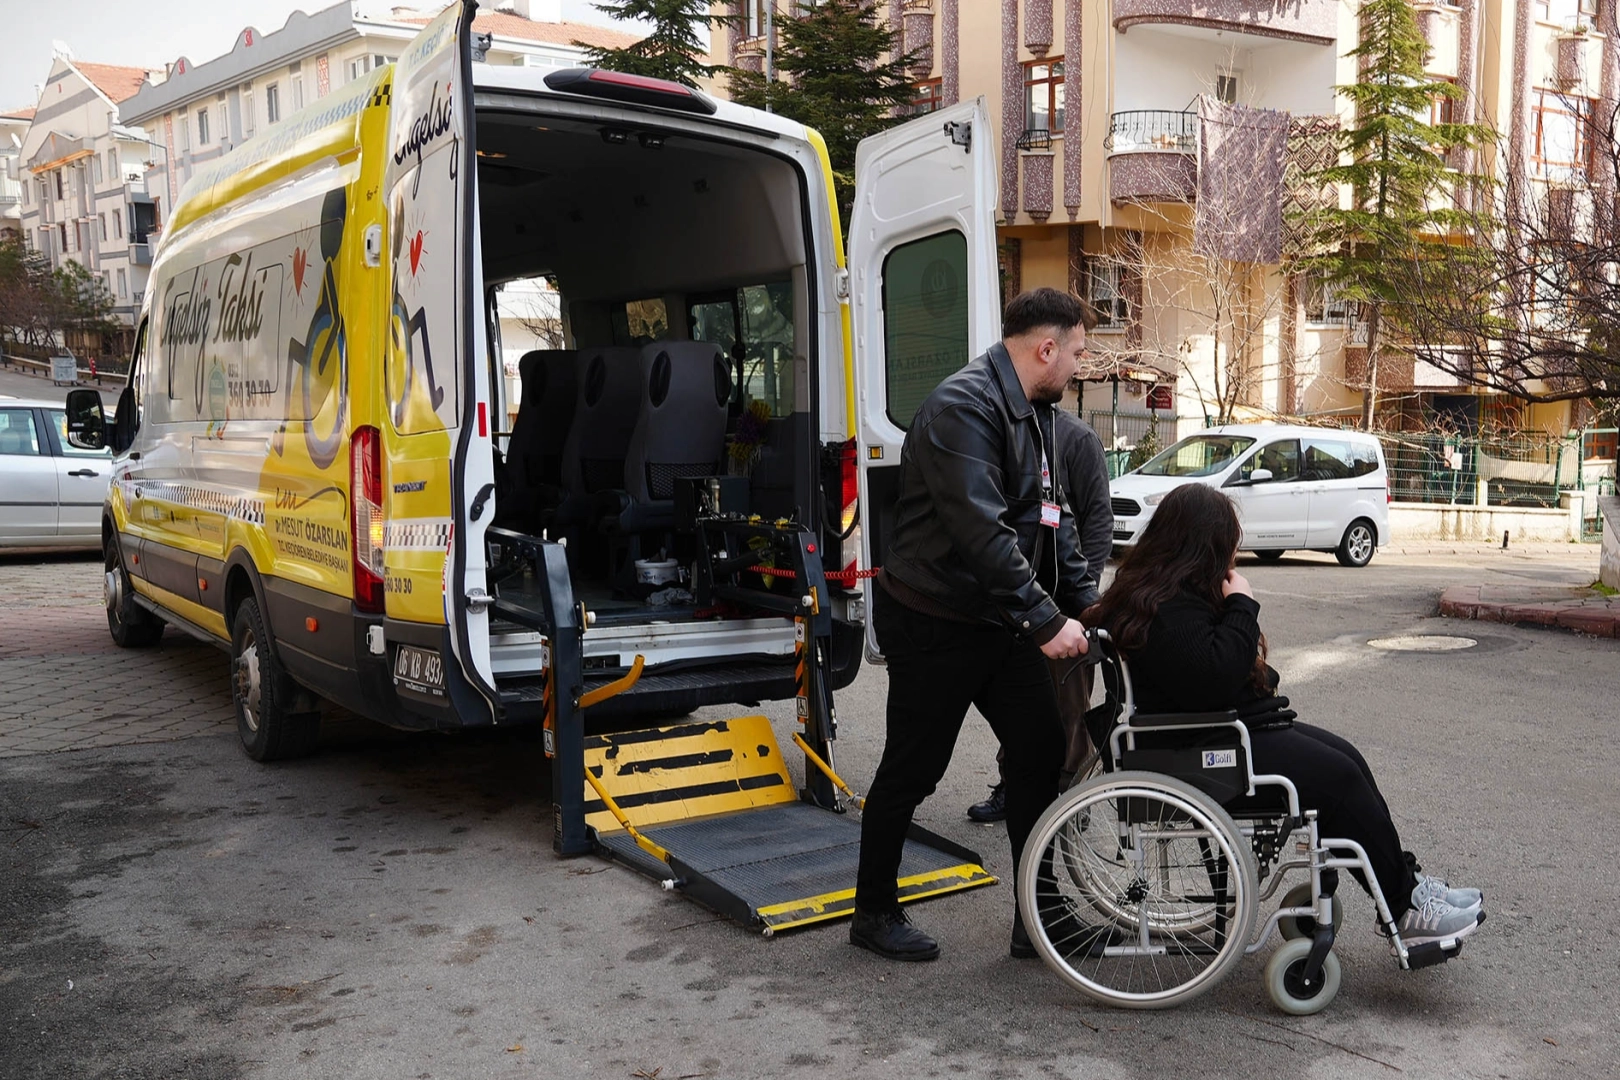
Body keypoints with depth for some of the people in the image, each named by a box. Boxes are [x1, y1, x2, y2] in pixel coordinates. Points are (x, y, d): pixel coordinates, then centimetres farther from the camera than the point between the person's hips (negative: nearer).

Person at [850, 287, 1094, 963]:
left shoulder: (1034, 413, 12)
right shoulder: (963, 407, -21)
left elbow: (1052, 518, 18)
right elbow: (982, 532, -30)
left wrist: (1084, 604, 11)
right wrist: (1044, 620, -28)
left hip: (1000, 623, 9)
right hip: (934, 625, -9)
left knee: (1042, 753, 7)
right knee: (911, 773, 5)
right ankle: (874, 913, 24)